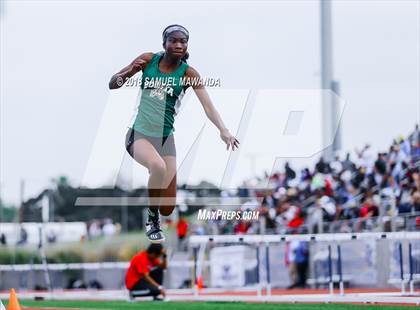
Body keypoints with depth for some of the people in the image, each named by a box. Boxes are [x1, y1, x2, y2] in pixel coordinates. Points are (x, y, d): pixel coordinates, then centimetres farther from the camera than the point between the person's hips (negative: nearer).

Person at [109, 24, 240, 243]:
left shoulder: (187, 73, -5)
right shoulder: (149, 60, -3)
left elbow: (208, 105, -18)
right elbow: (112, 85, 2)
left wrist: (223, 130, -35)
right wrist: (129, 72, -19)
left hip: (165, 138, 2)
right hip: (139, 134, -2)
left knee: (167, 209, -1)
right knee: (158, 166, -37)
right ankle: (151, 219, -14)